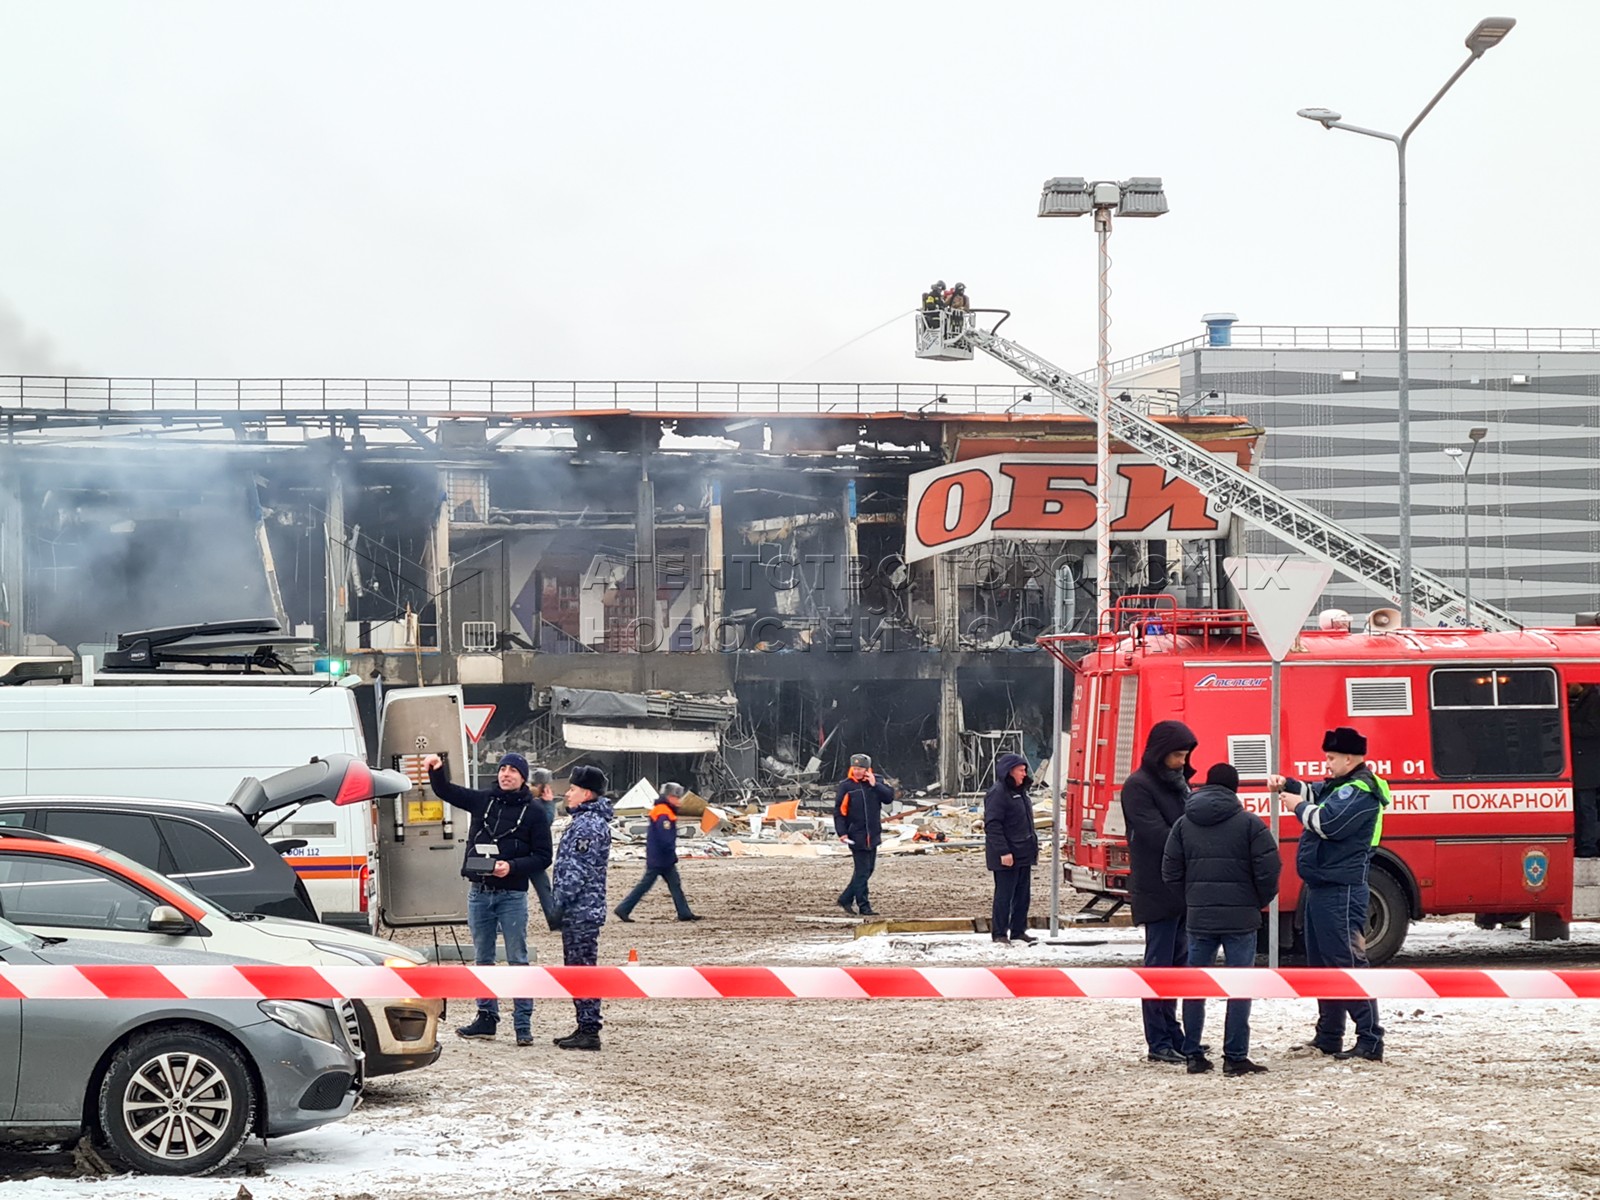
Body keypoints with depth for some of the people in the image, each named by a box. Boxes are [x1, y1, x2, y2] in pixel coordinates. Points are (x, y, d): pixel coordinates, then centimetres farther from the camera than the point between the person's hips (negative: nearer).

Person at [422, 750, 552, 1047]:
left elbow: (542, 856, -5)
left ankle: (523, 1024, 0)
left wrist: (512, 867, -19)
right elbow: (445, 791, 14)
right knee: (482, 959, 11)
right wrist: (437, 770, -6)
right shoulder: (483, 801, 9)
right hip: (479, 892, 5)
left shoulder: (533, 812, -3)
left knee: (517, 961, -3)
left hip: (512, 894, -5)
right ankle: (486, 1018, 19)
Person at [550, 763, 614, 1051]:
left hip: (581, 910, -11)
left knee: (582, 968, -8)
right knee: (577, 969, 14)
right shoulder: (585, 820, 17)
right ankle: (585, 1028, 19)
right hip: (581, 911, 11)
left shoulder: (589, 825, -16)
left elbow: (578, 870, -21)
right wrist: (561, 903, 21)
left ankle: (589, 1032, -6)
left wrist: (560, 903, -19)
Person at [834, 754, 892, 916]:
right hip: (856, 836, -5)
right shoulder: (846, 786, -4)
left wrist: (875, 785, -14)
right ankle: (864, 906, -2)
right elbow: (839, 811, -4)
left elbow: (889, 797, -4)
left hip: (873, 835, 5)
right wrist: (842, 832, -12)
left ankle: (846, 899, 23)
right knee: (862, 870, -6)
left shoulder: (875, 782, 6)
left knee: (868, 870, 11)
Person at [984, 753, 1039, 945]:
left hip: (1023, 854, 9)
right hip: (1007, 856, -9)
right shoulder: (997, 794, -15)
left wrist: (1032, 846, 21)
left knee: (1023, 893, 12)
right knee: (1004, 894, -4)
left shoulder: (1019, 792, 15)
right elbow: (992, 825, -20)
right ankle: (999, 933, 3)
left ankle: (1018, 931, 20)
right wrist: (1003, 852, -23)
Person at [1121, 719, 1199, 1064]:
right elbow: (1158, 835, -19)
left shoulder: (1178, 783, 15)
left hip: (1182, 889, 8)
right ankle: (1158, 1044, 0)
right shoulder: (1138, 786, -11)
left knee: (1177, 961, 12)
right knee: (1159, 964, -4)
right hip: (1157, 890, -8)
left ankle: (1172, 1035, 19)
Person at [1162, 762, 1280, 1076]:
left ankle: (1194, 1055, 14)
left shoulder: (1184, 824, 5)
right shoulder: (1249, 823, -6)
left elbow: (1170, 871, 5)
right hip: (1241, 918, -3)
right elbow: (1268, 869, -9)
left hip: (1198, 918, 3)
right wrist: (1260, 902, 8)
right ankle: (1235, 1057, -2)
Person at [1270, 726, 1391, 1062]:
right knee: (1321, 962, 16)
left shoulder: (1360, 791, -15)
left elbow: (1326, 823, -26)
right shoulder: (1340, 786, 17)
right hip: (1321, 888, 11)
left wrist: (1301, 808, -7)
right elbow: (1314, 793, 36)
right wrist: (1286, 784, 16)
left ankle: (1370, 1042, -12)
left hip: (1341, 892, -11)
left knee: (1348, 962, -12)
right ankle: (1328, 1038, 25)